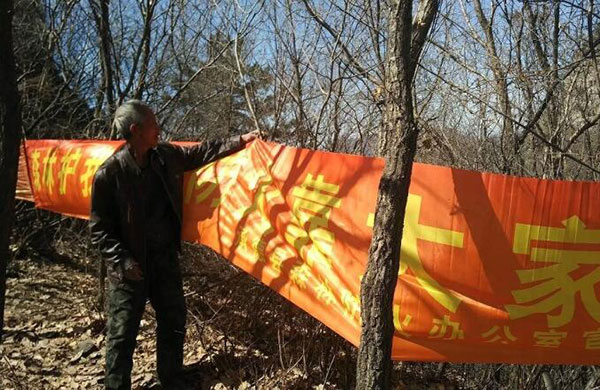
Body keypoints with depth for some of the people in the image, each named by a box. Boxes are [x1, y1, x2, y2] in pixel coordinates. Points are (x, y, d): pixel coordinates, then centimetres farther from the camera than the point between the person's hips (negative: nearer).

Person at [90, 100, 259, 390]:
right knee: (123, 333, 3)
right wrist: (122, 261, -19)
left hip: (165, 257, 6)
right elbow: (99, 228, -12)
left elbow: (201, 153, 13)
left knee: (173, 323, 16)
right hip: (131, 264, -6)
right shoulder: (109, 173, -19)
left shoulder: (165, 156, -3)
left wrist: (240, 141, 12)